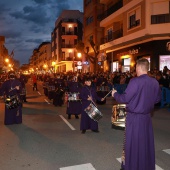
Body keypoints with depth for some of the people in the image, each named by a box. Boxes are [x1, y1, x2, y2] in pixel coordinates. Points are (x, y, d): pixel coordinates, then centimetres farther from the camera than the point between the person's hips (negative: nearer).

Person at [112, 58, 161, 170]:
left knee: (133, 143, 9)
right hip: (147, 116, 6)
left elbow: (125, 98, -18)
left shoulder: (135, 81, -20)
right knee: (147, 143, 19)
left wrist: (115, 94, 0)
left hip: (134, 117, -6)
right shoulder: (155, 82, -1)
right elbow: (157, 99, 11)